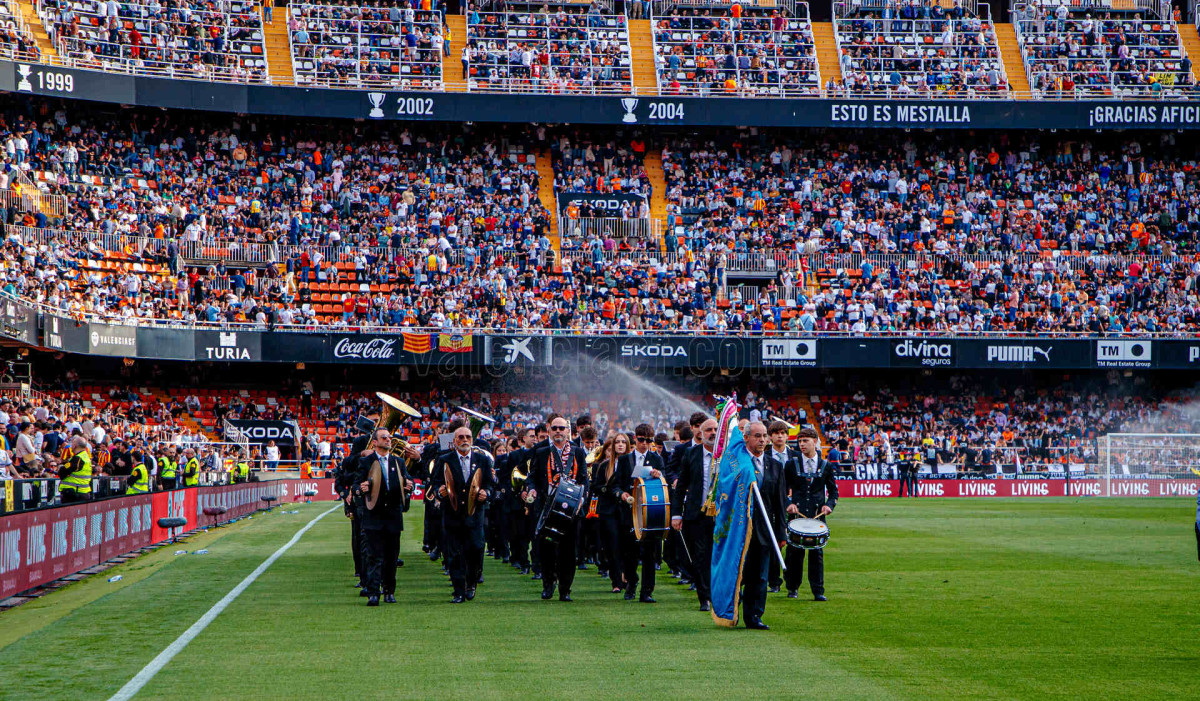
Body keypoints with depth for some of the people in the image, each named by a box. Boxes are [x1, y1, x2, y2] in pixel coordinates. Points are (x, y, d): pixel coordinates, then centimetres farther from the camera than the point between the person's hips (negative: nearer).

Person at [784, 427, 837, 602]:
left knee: (817, 553, -3)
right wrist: (788, 504, -9)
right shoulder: (792, 464, 6)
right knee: (795, 552, 2)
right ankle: (792, 588, 15)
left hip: (817, 516, 0)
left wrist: (829, 505, -4)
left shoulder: (826, 466, 8)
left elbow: (833, 490, 14)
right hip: (797, 514, 0)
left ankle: (818, 591, -1)